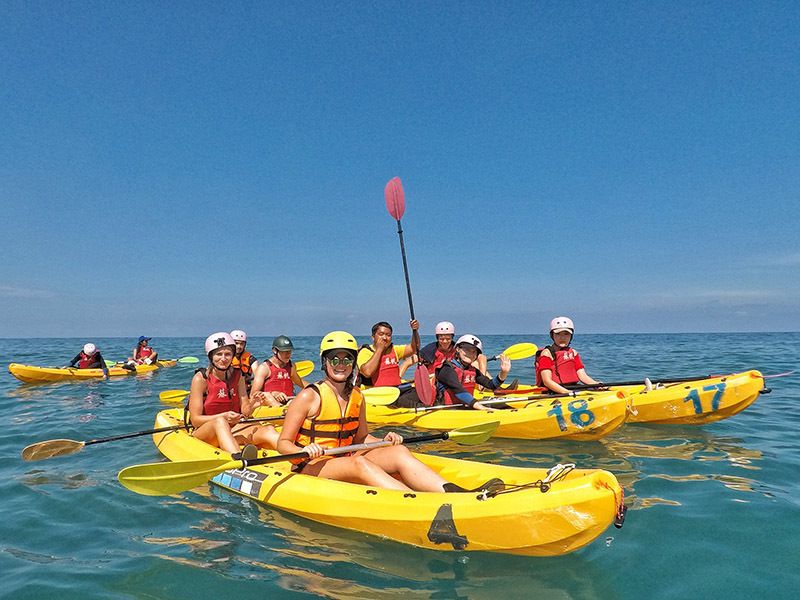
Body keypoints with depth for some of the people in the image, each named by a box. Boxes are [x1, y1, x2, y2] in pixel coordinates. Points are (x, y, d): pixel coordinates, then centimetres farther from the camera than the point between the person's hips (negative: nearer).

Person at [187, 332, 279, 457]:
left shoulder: (237, 375, 5)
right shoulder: (200, 378, -9)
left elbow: (244, 411, 3)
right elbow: (195, 420, -13)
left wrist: (251, 406, -20)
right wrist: (224, 417, -27)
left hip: (232, 430, 4)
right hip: (203, 433, -4)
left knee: (268, 430, -24)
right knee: (220, 422, -39)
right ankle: (239, 460, -65)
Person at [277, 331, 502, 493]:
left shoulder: (357, 397, 7)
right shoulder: (309, 397, -10)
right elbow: (283, 444, -9)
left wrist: (384, 440, -2)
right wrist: (305, 450, -29)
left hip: (344, 461, 6)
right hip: (310, 468, -6)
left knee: (399, 452, -18)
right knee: (359, 463, -36)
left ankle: (454, 492, -37)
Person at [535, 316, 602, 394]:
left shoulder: (573, 353, 15)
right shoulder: (547, 353, -4)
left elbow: (582, 375, 7)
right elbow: (547, 381, -13)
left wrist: (596, 384, -14)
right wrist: (567, 392, -24)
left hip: (572, 390, 6)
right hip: (552, 393, -6)